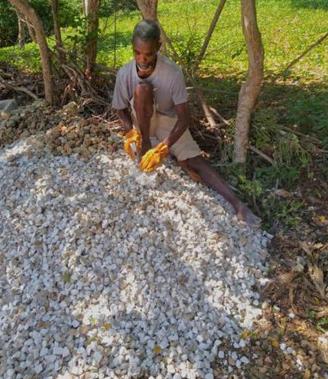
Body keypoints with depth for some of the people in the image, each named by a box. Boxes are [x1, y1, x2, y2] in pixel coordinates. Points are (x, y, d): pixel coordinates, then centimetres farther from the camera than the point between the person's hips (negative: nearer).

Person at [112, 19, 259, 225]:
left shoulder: (173, 73, -24)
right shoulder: (125, 74, -17)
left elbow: (184, 118, -25)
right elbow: (121, 109, -3)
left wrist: (164, 146, -37)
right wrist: (130, 131, -24)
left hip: (169, 120, -1)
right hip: (143, 121, 1)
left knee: (194, 160, -25)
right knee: (142, 88, -32)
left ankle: (237, 204, -35)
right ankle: (146, 143, -17)